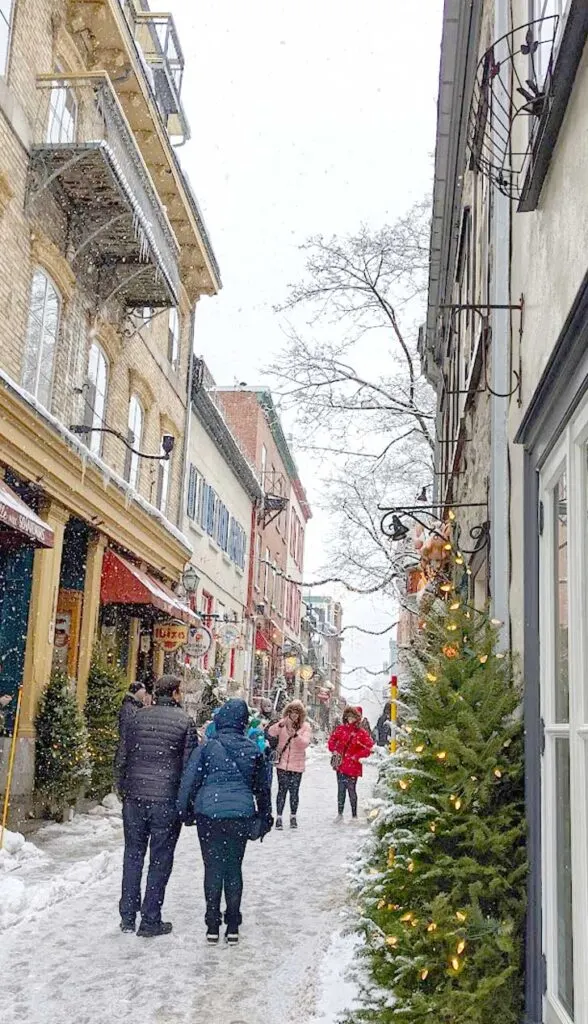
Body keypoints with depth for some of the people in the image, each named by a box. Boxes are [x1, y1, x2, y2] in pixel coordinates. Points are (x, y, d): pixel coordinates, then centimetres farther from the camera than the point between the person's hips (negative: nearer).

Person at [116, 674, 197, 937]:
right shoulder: (184, 722, -6)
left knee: (133, 855, 15)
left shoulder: (135, 718, 4)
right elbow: (190, 765, -7)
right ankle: (150, 921, 11)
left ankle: (127, 917, 21)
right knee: (160, 860, 7)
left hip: (134, 798, 4)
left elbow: (121, 759, 7)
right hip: (167, 800, -3)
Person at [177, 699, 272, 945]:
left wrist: (184, 811, 9)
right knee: (234, 868, 11)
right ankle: (233, 926, 15)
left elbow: (189, 782, -3)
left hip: (209, 814, -2)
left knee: (213, 868, 7)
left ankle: (213, 925, 11)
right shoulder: (253, 750, 5)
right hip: (241, 815, 2)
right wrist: (265, 818, 24)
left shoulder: (207, 748, -4)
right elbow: (263, 787, 14)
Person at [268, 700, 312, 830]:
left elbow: (305, 743, -14)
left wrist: (295, 735, -31)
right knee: (282, 790, -1)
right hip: (282, 763, 0)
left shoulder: (305, 727, -1)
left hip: (297, 765, 0)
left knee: (294, 791, 5)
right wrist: (281, 725, -31)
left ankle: (293, 816, 20)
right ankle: (279, 817, 6)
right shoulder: (282, 724, 0)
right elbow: (271, 733, -15)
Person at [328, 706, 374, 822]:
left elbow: (369, 747, -10)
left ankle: (354, 815, 10)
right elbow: (332, 739, 18)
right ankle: (340, 814, 17)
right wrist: (334, 750, 4)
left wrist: (356, 756, -11)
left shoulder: (362, 733, -7)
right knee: (341, 790, 9)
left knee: (351, 790, -1)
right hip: (340, 764, 4)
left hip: (353, 766, -4)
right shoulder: (341, 729, 5)